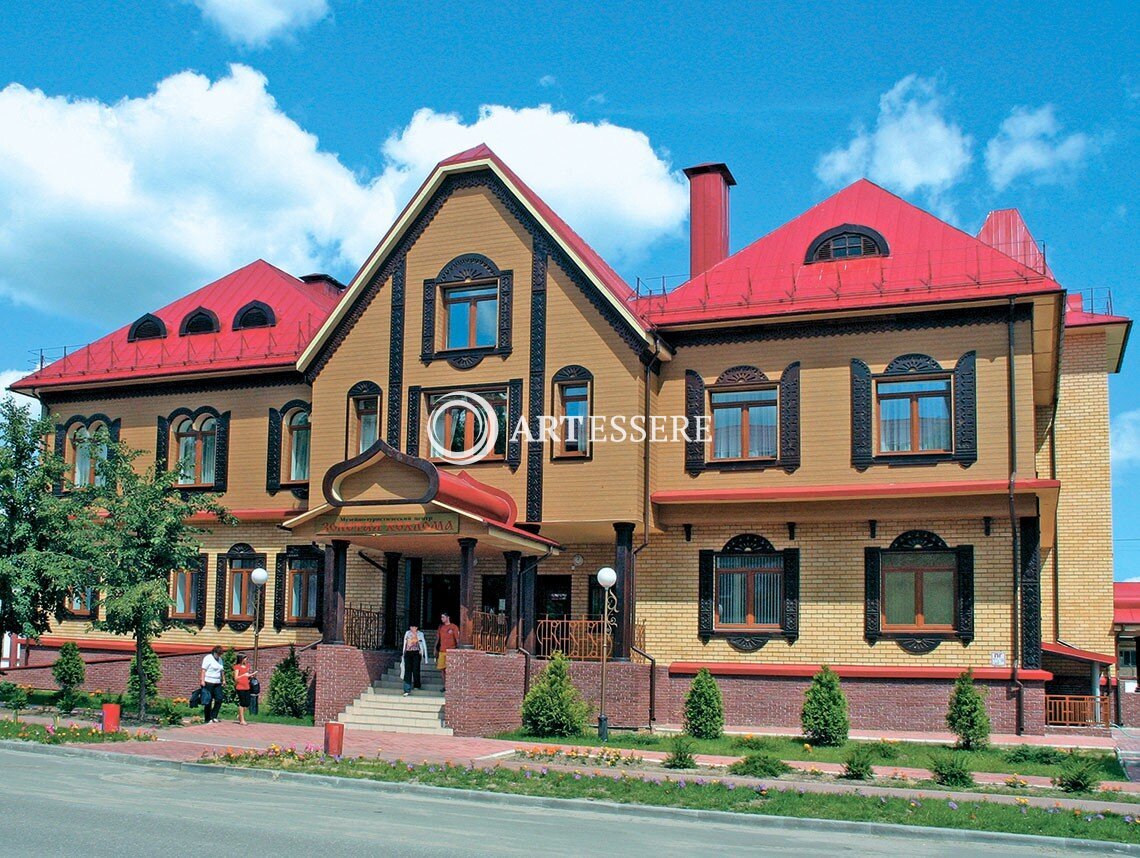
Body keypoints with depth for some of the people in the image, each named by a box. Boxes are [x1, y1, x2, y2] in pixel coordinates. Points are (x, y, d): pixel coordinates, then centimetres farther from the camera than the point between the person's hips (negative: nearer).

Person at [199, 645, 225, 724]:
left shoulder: (220, 659, 16)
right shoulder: (208, 658, -7)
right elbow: (203, 670, -12)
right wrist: (202, 680, -19)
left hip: (217, 683, 7)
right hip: (208, 682, -7)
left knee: (219, 699, -2)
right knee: (208, 701, -2)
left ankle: (213, 716, 9)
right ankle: (207, 719, 5)